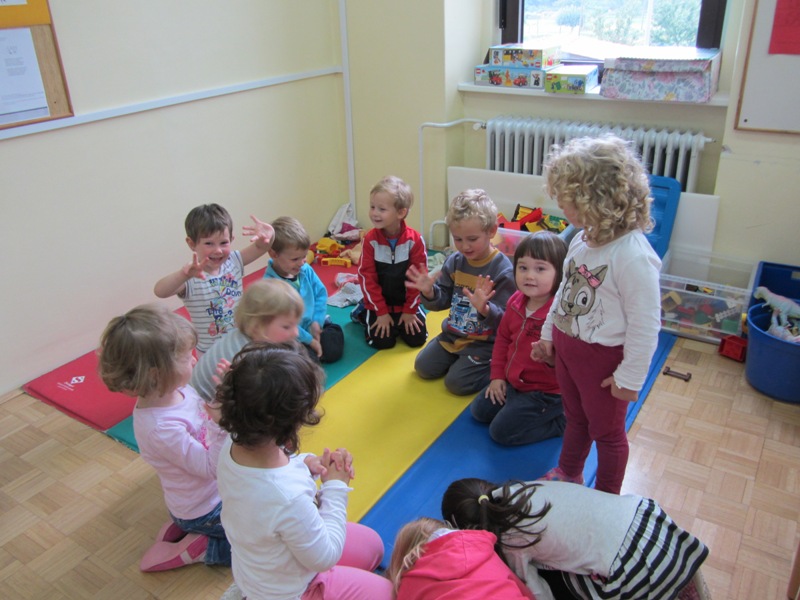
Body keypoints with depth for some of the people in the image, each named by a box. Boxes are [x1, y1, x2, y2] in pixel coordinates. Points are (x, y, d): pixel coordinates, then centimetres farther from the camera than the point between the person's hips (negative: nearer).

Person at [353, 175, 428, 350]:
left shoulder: (415, 239, -17)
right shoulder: (370, 239, -15)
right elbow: (367, 277, -11)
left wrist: (410, 309, -8)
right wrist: (381, 311, -12)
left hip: (406, 302, 1)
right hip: (380, 303, 0)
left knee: (417, 339, -6)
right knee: (382, 342, -9)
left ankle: (402, 319, 25)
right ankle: (362, 312, 20)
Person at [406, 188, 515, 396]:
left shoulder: (504, 270, -22)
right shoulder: (455, 261, -4)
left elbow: (506, 321, -24)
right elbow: (444, 300, 1)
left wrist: (485, 309, -44)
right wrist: (429, 292, -22)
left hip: (484, 342, -7)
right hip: (453, 333, 7)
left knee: (457, 382, -15)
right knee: (423, 367, 8)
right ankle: (458, 357, 29)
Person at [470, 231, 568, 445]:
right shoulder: (515, 302, -4)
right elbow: (503, 338, 10)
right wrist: (497, 376, 8)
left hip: (545, 390, -8)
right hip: (512, 381, 8)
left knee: (502, 431, -9)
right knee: (479, 411, 14)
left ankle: (559, 420, 7)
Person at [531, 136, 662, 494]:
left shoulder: (633, 256, -29)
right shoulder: (583, 239, -3)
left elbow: (645, 324, -24)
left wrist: (630, 377, -17)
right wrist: (548, 334, 17)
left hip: (603, 357, -7)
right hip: (567, 346, 8)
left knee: (607, 431, 16)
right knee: (575, 419, 28)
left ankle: (607, 499, 39)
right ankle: (568, 474, 52)